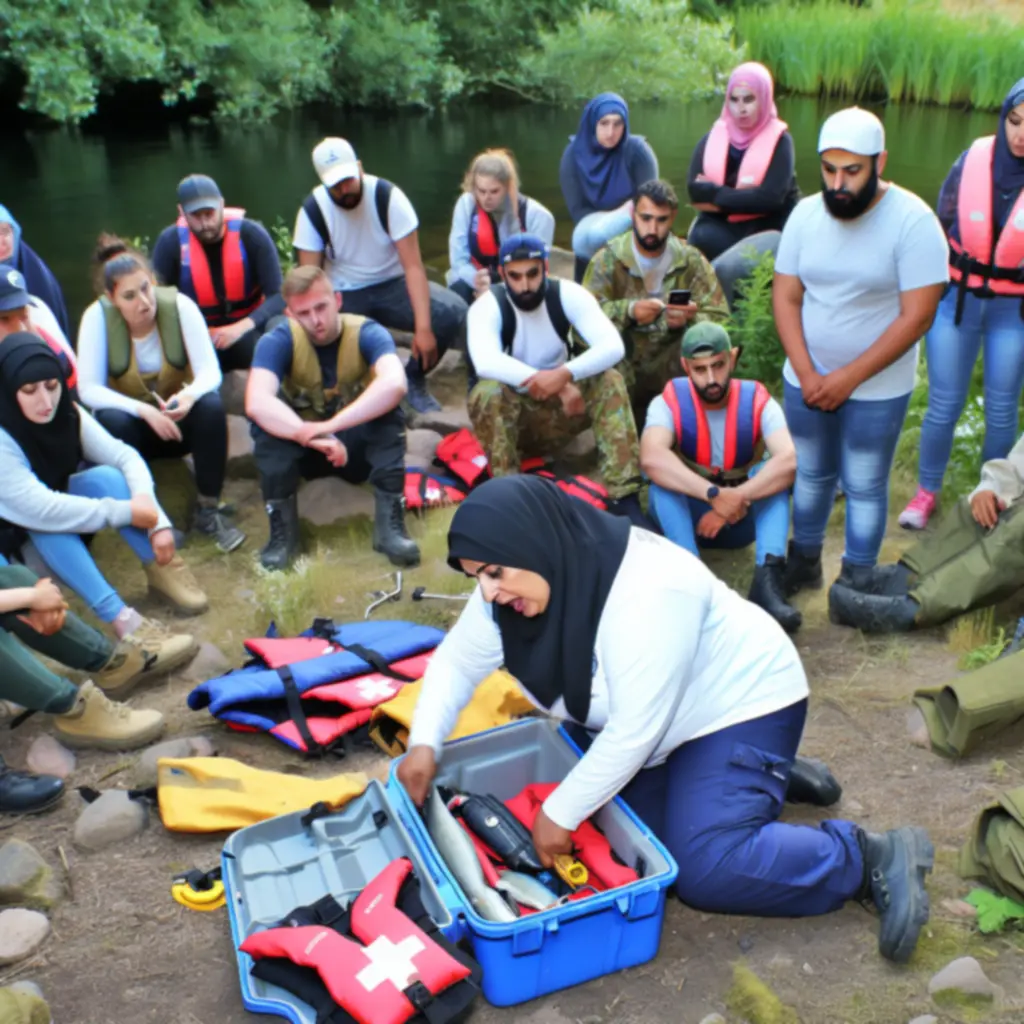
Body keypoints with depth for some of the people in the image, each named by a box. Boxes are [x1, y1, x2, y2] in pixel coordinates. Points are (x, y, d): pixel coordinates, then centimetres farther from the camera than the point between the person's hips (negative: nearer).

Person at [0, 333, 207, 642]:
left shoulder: (67, 414, -13)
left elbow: (125, 457, -16)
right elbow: (39, 509, -37)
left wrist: (156, 519, -32)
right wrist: (127, 512, -33)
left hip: (69, 531, 5)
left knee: (107, 476, -21)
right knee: (46, 524, -37)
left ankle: (162, 570, -15)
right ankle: (124, 622, -42)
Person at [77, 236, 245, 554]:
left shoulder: (180, 305, -19)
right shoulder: (97, 316, -20)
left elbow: (210, 372, -21)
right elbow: (89, 389, -23)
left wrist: (190, 395, -44)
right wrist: (144, 411, -37)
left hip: (178, 420, 1)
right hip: (130, 424, 0)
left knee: (211, 406, -30)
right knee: (112, 421, -33)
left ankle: (208, 510, -19)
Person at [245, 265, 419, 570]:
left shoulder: (367, 332, -19)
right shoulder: (278, 341, -18)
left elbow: (395, 384, -41)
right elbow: (256, 403, -36)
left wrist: (330, 425, -48)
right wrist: (315, 438, -47)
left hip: (360, 446, -1)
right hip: (304, 449, 1)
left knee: (388, 407, -30)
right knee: (265, 419, -27)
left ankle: (390, 524, -30)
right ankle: (282, 528, -23)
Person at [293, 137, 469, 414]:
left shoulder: (388, 196, -17)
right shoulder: (312, 210, -12)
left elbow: (413, 265, -21)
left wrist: (423, 327, -31)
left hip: (392, 285, 0)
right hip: (343, 294, 0)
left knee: (454, 313, -27)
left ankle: (413, 379, -1)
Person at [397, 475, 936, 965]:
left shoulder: (647, 592, -36)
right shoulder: (525, 578, -13)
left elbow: (633, 733, -32)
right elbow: (456, 660, -1)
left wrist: (559, 813, -23)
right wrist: (424, 742, -15)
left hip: (742, 703, -8)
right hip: (665, 721, 9)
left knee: (706, 871, -19)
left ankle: (875, 857, -3)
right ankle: (764, 778, 18)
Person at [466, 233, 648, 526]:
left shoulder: (568, 294, -11)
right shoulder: (487, 307, -18)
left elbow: (612, 346, -25)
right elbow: (486, 362, -40)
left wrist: (565, 375, -43)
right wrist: (554, 383, -44)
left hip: (560, 408, 2)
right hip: (512, 412, -2)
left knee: (611, 382, -24)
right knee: (487, 393, -34)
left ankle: (625, 498, -29)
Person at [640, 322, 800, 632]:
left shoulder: (758, 402, -14)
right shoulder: (669, 402, -17)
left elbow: (789, 462, -32)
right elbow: (651, 458, -39)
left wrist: (735, 502, -42)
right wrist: (715, 495, -46)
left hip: (743, 519, 1)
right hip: (687, 514, -1)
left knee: (774, 470, -26)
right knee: (663, 476, -29)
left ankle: (767, 579, -41)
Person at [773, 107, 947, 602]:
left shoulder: (913, 221, -17)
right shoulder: (805, 214, -5)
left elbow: (916, 317, -19)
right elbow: (785, 297, -3)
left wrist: (848, 379, -19)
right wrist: (806, 374, -13)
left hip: (877, 388, -4)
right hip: (806, 380, 4)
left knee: (864, 486, 7)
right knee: (810, 473, 18)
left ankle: (858, 582, 24)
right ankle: (804, 561, 38)